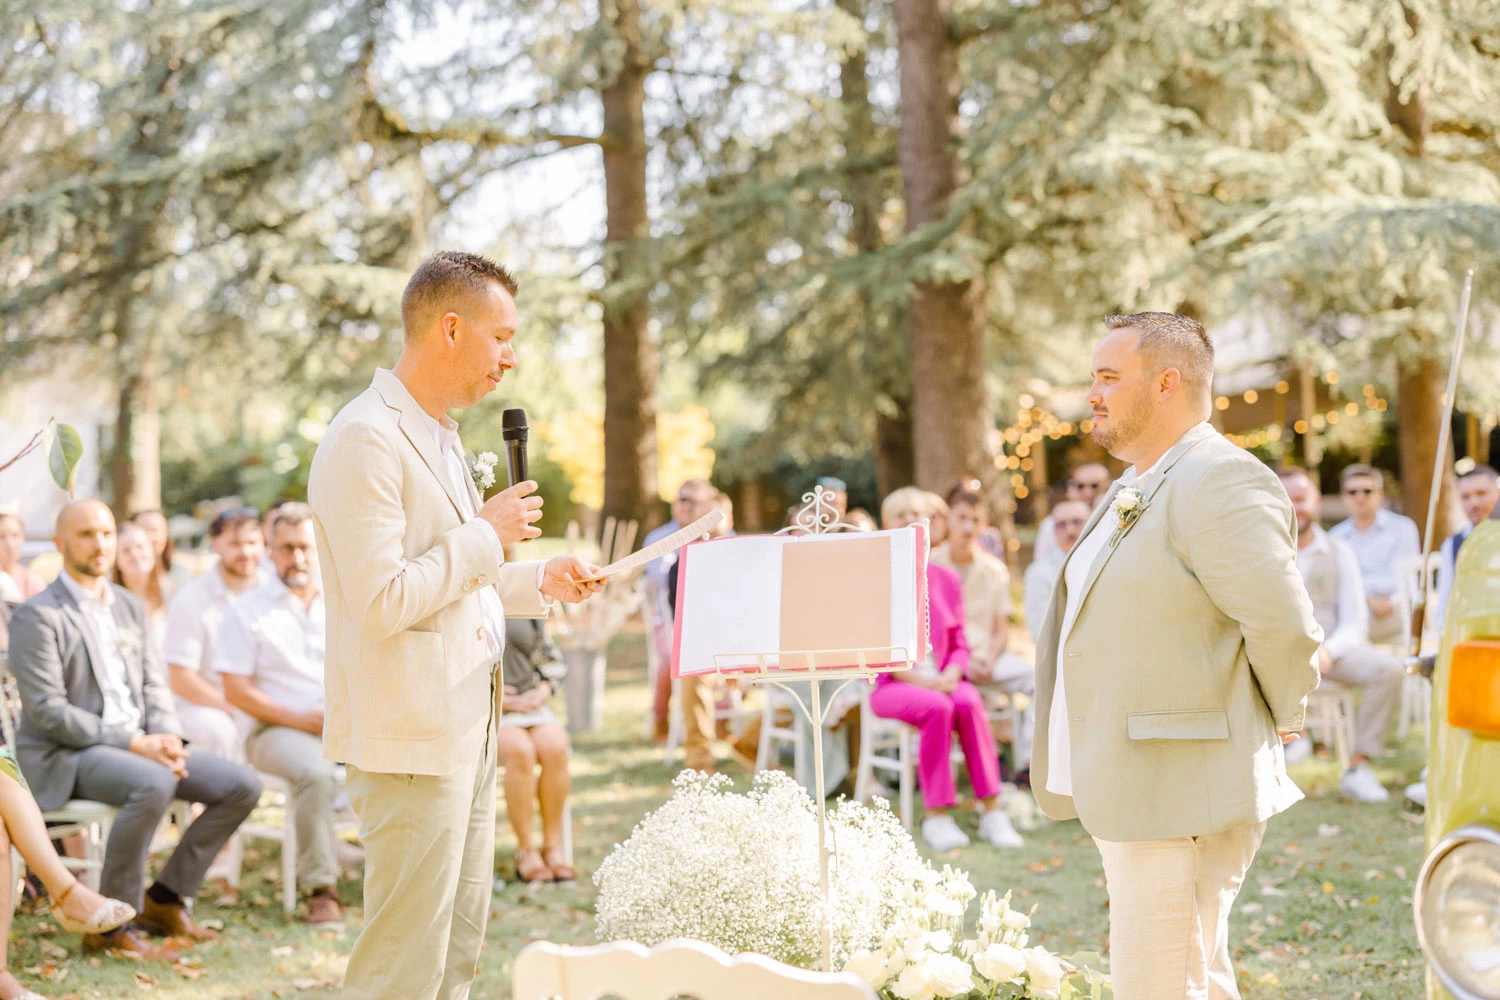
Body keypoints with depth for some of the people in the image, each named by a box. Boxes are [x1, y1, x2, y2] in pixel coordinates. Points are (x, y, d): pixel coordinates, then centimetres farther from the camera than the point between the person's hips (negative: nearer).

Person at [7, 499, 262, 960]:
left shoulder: (129, 606, 16)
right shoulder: (37, 616, -8)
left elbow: (154, 684, 16)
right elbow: (47, 712, -15)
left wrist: (166, 738, -7)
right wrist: (133, 743, -21)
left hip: (137, 745, 8)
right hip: (63, 758, -8)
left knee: (241, 785, -7)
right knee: (153, 784, -37)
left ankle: (165, 897, 5)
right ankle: (111, 925, -23)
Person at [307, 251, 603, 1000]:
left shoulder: (437, 435, 17)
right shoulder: (367, 441, -17)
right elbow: (383, 603, -23)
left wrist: (537, 582, 12)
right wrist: (485, 535, -14)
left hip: (465, 726, 10)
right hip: (410, 738, -10)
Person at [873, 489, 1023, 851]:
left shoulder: (947, 580, 13)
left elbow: (959, 643, 11)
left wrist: (950, 676, -11)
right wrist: (920, 679, -16)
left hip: (943, 681, 3)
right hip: (890, 685, -3)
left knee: (969, 702, -31)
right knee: (937, 708, -34)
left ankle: (992, 811, -31)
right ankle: (937, 817, -30)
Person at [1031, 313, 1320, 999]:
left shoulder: (1220, 483, -16)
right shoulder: (1135, 489, 17)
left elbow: (1285, 626, -21)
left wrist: (1280, 719, -5)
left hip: (1180, 798, -10)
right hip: (1131, 790, 10)